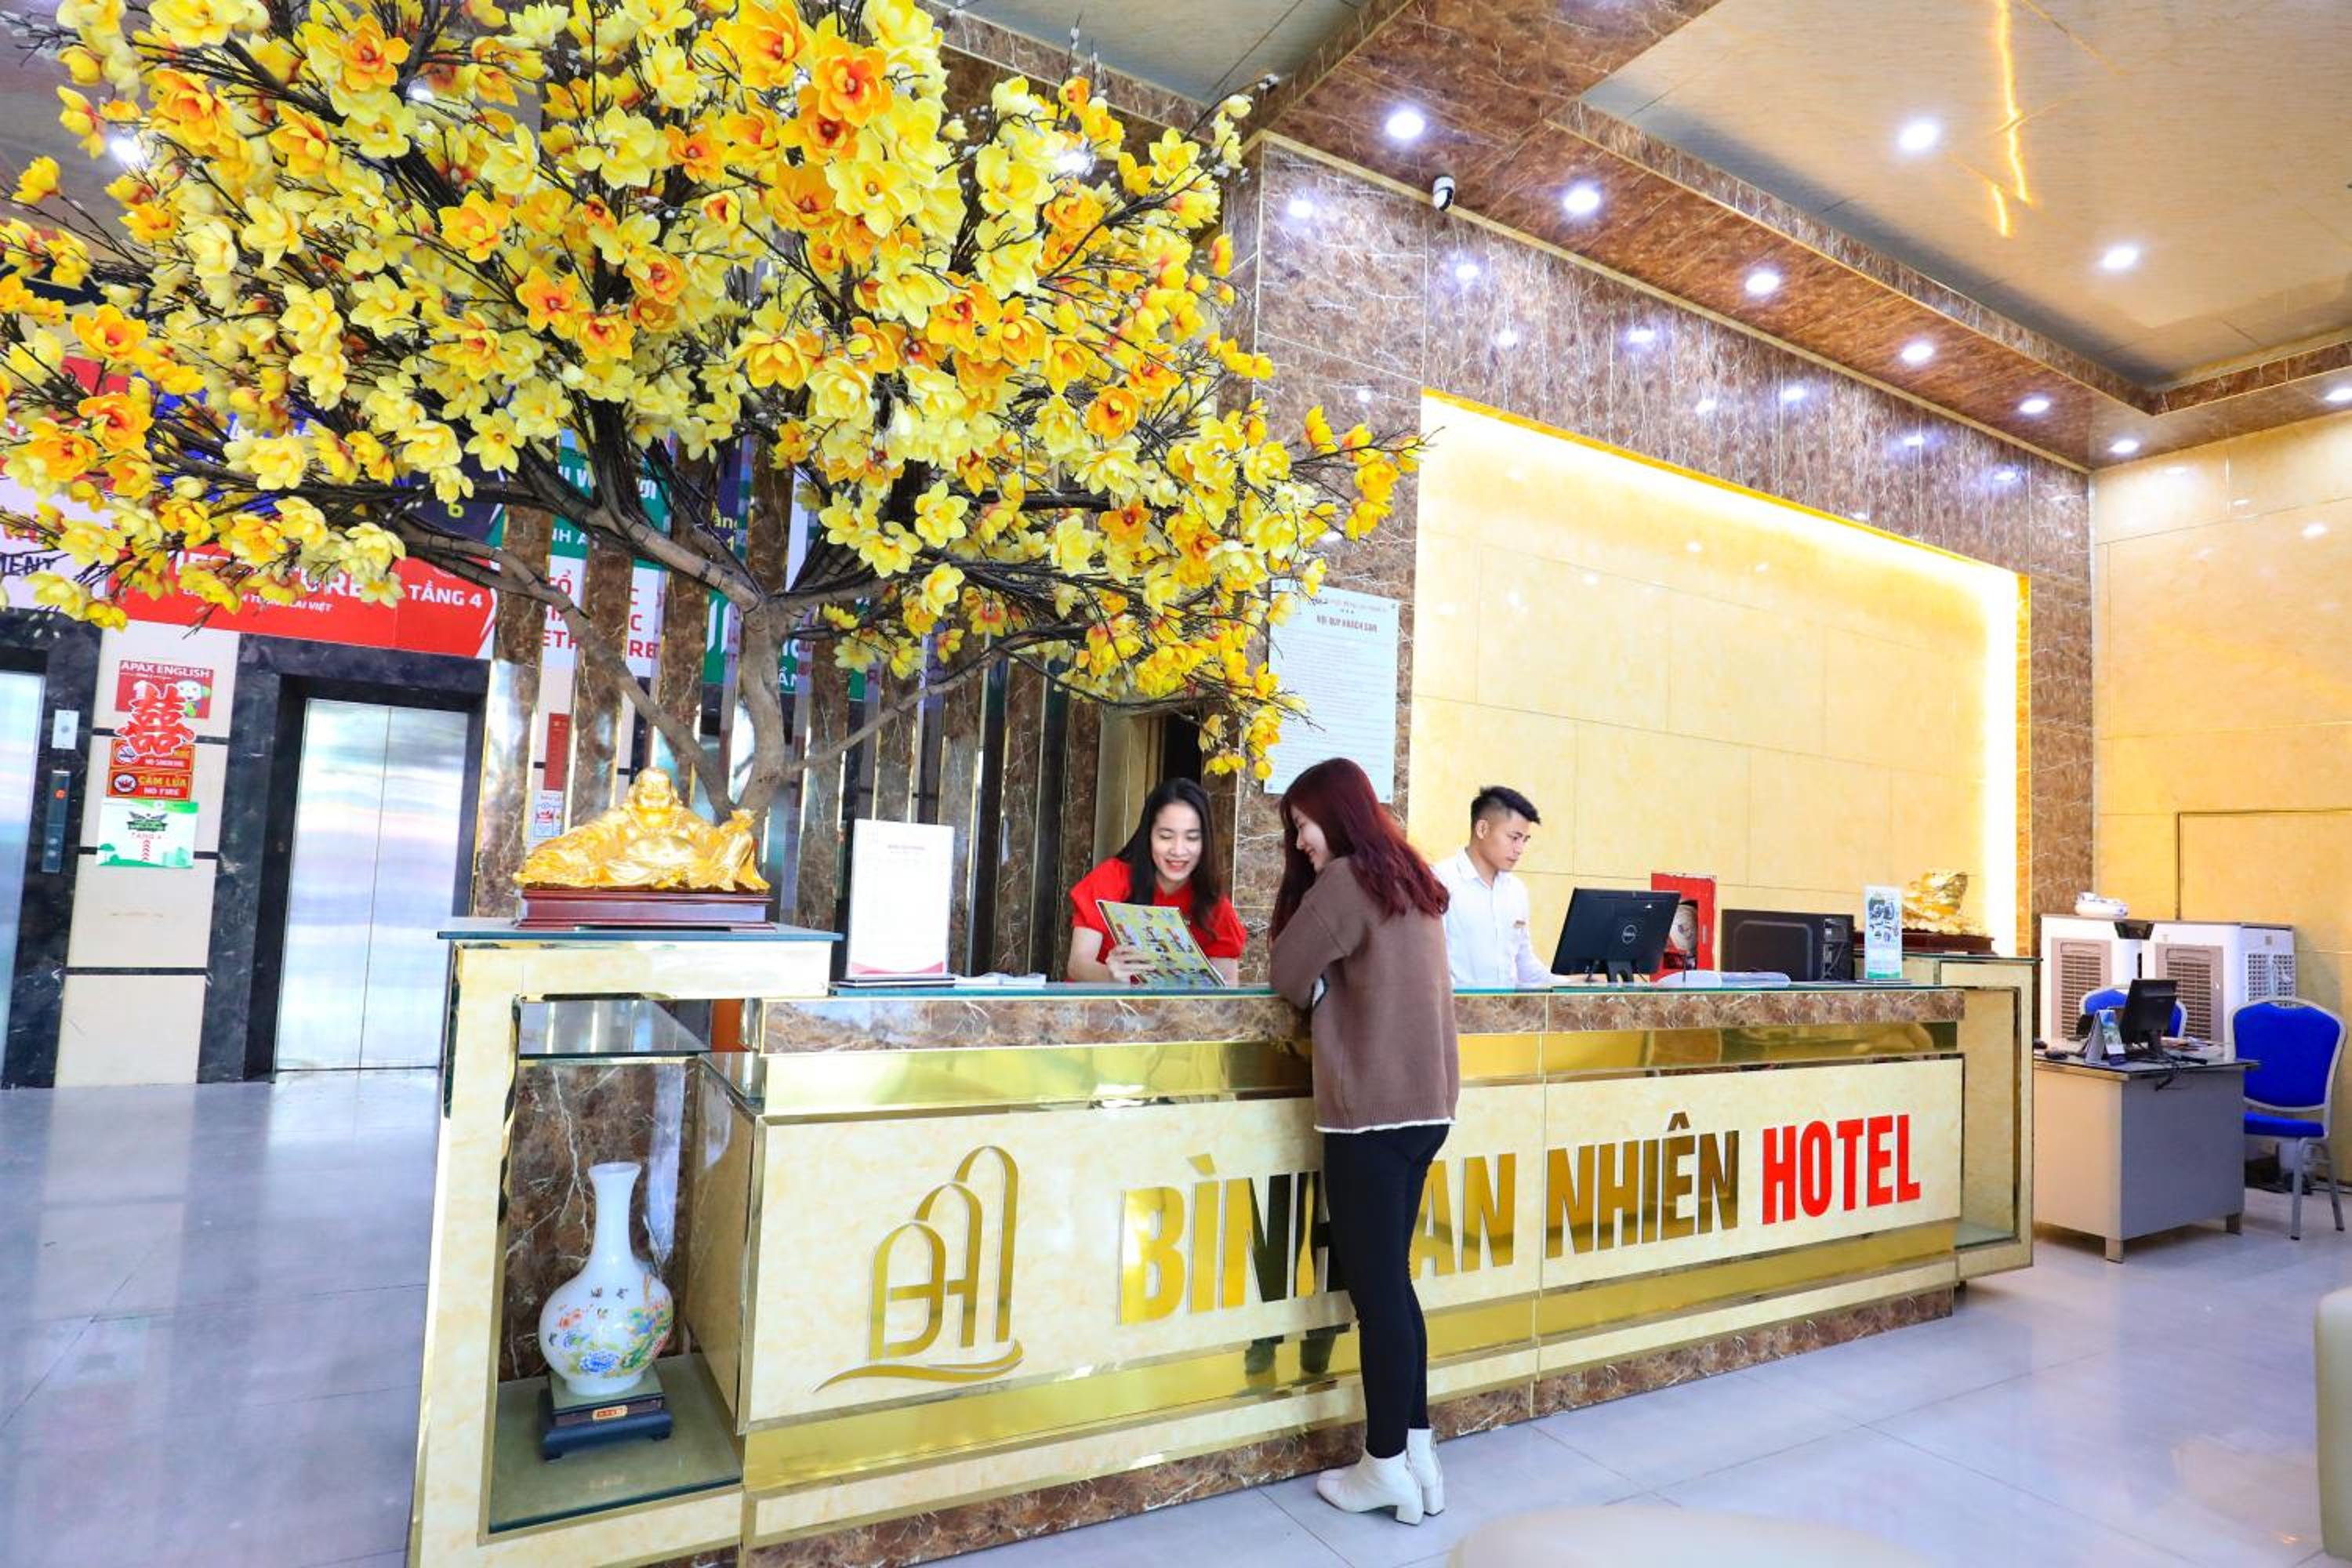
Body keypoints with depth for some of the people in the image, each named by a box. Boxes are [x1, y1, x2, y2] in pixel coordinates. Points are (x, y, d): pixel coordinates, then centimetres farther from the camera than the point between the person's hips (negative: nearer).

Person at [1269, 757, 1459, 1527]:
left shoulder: (1343, 880, -11)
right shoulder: (1411, 881, 15)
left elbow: (1289, 976, -6)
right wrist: (1334, 978, 8)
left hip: (1371, 1111, -8)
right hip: (1424, 1105, 8)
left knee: (1374, 1289, 2)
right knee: (1392, 1282, 16)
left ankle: (1386, 1467, 13)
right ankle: (1417, 1450, 23)